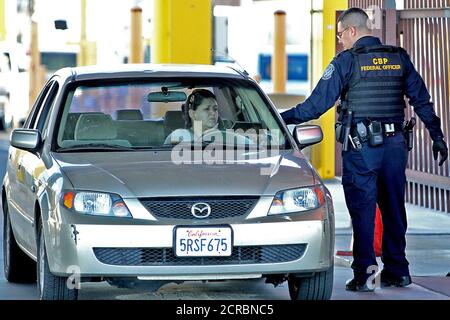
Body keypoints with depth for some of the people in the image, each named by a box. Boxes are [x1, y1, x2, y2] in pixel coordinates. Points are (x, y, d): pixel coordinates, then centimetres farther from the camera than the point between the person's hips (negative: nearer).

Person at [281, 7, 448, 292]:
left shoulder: (347, 61, -6)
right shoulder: (399, 58, 8)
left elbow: (318, 103, -7)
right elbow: (422, 101, 10)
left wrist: (283, 118, 2)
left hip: (361, 148, -4)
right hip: (395, 144, 4)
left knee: (362, 211, 0)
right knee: (394, 209, 12)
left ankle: (364, 274, -5)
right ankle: (396, 271, 17)